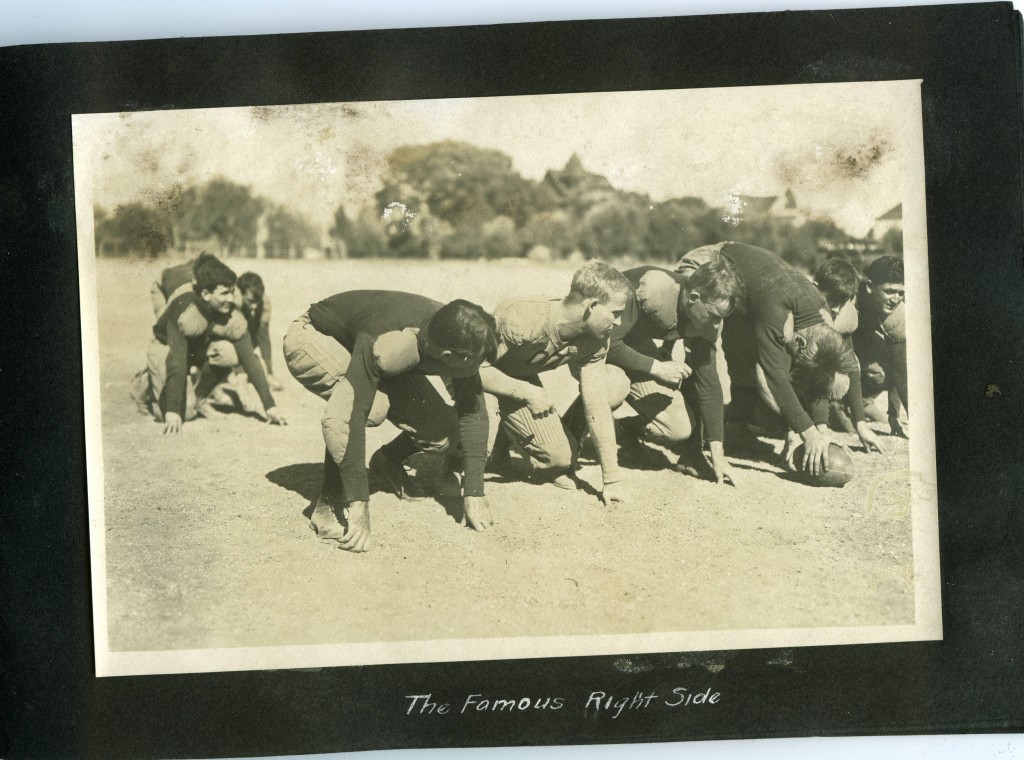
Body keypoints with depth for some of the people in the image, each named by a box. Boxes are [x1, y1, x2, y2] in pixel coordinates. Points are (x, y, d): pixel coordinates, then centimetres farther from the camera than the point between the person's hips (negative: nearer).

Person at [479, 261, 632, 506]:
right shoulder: (521, 322, -39)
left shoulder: (595, 340, -19)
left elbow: (597, 405, -18)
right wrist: (527, 392, -34)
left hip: (523, 376, 6)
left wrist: (612, 479, -21)